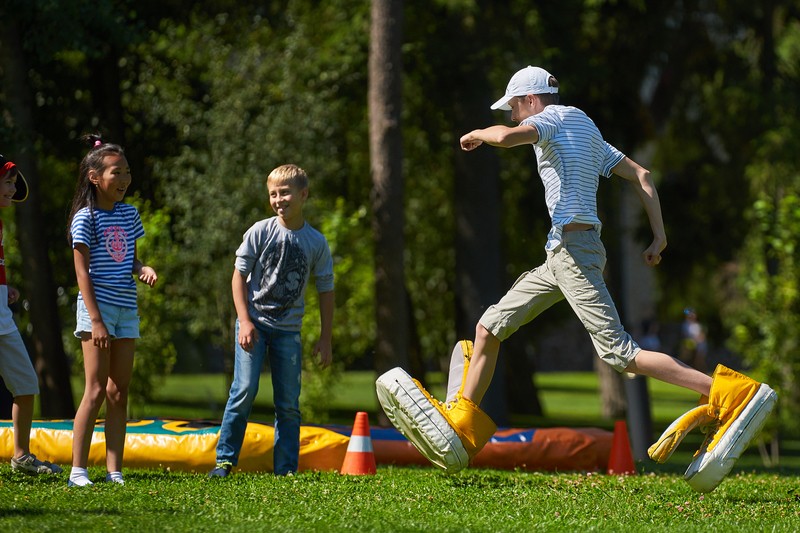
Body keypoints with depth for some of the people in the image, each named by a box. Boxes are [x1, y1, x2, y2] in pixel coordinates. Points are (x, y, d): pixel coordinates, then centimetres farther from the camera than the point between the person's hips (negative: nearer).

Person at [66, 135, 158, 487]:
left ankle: (114, 471, 7)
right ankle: (78, 471, -9)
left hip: (126, 309, 6)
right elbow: (82, 272, -10)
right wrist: (96, 320, -16)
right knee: (96, 391, -10)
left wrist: (143, 269, -3)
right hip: (97, 305, -6)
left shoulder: (129, 214, 12)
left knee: (119, 392, 5)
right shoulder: (86, 217, -7)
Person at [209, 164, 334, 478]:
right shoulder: (260, 232, -4)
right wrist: (245, 321, -11)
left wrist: (325, 338, 5)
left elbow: (325, 290, 7)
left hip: (288, 329, 2)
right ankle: (225, 460, -3)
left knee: (288, 402, 3)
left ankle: (286, 470, 10)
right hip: (254, 323, -2)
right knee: (244, 390, -12)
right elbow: (239, 275, -1)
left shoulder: (316, 243, 1)